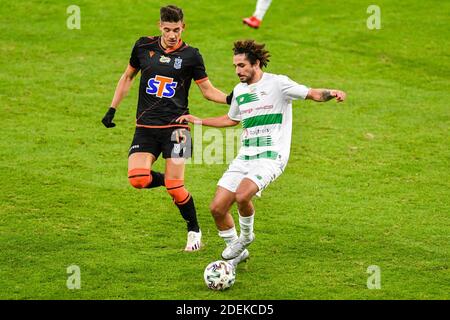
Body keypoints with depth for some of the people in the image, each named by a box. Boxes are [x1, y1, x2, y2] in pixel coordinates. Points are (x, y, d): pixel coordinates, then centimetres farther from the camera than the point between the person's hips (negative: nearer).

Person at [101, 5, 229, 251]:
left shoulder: (190, 55, -2)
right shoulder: (144, 46, 4)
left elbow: (208, 90, 4)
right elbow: (128, 76, 19)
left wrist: (230, 99, -16)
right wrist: (112, 109, 14)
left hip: (175, 126, -3)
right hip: (145, 127, 3)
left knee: (174, 187, -11)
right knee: (137, 179, -17)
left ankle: (194, 231, 12)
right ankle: (167, 180, 17)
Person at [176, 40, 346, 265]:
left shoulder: (277, 83, -5)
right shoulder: (239, 90, 15)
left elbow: (312, 94, -12)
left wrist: (330, 93, -33)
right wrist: (199, 121, 31)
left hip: (271, 157, -7)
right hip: (245, 157, 7)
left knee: (242, 196, -30)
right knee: (217, 207, -3)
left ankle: (246, 236, 0)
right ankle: (236, 252, 19)